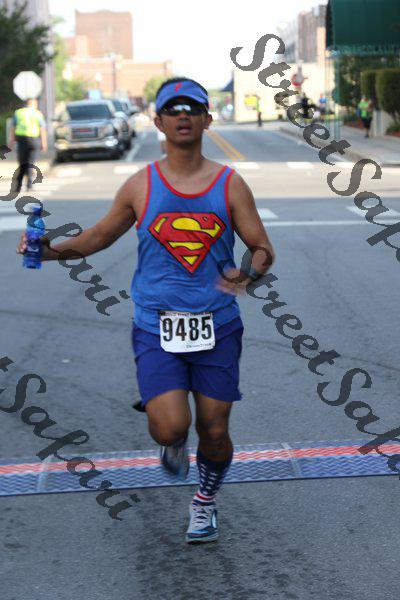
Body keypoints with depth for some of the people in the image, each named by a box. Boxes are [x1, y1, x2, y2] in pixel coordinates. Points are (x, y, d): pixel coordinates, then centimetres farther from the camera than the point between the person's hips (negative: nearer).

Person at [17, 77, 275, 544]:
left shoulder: (230, 185, 1)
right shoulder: (141, 186, 3)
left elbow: (262, 249, 3)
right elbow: (99, 236, 15)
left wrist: (249, 273, -20)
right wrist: (52, 250, -2)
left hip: (217, 327, 1)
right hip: (157, 327, -1)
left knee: (215, 431, 5)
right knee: (170, 427, -16)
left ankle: (205, 502, 35)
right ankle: (175, 446, 24)